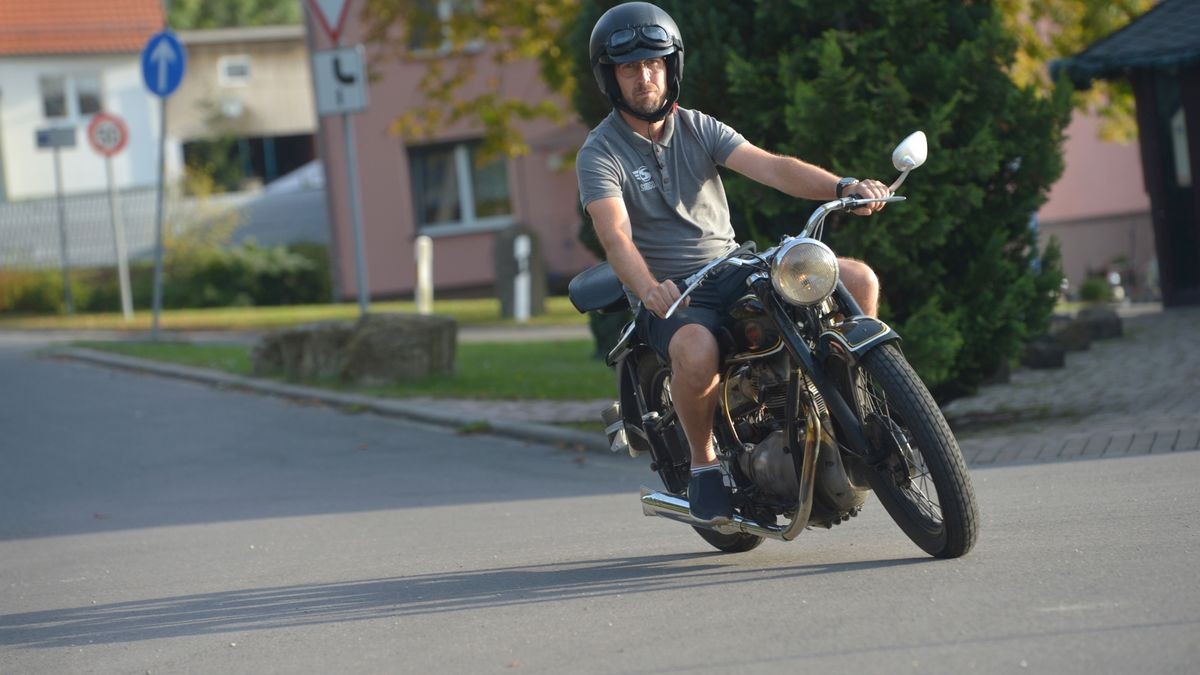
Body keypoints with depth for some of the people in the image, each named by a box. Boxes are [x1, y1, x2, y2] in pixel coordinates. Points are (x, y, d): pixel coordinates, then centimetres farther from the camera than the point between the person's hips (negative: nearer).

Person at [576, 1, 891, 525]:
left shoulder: (698, 129, 8)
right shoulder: (600, 153, -6)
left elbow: (769, 167, -7)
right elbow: (615, 237, -22)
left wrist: (843, 187, -25)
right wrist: (648, 289, -43)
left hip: (733, 270, 5)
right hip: (670, 294, -5)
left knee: (859, 279, -11)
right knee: (697, 354, -40)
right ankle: (703, 459, -12)